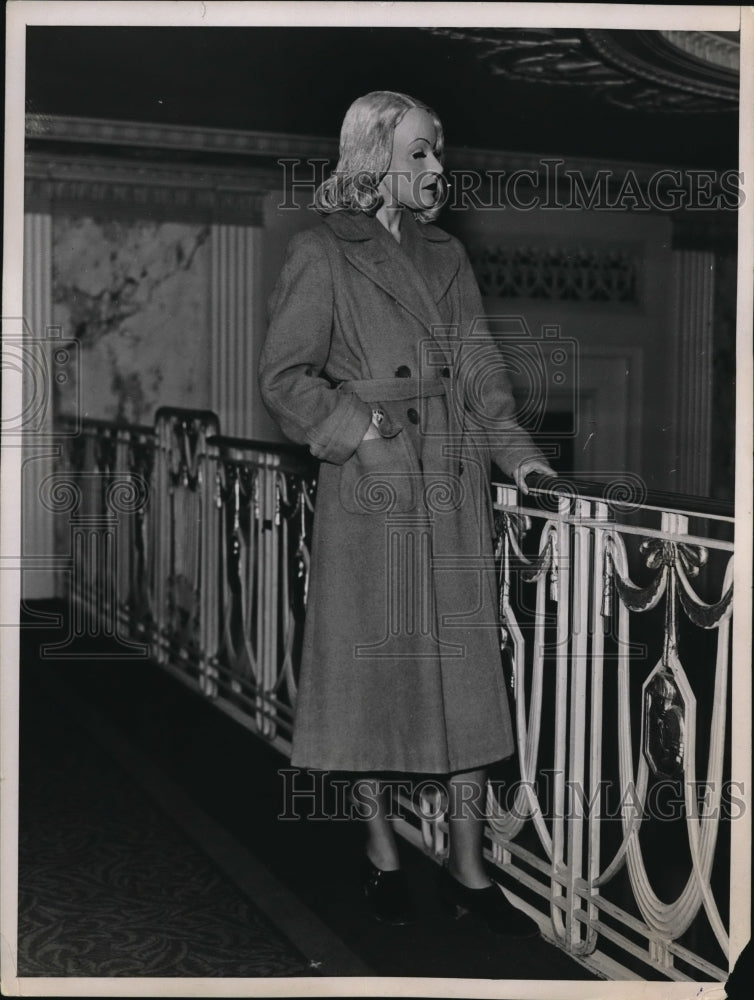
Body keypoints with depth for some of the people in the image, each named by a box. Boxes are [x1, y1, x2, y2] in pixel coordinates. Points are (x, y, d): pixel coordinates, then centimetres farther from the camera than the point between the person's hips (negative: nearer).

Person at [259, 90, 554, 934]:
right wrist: (363, 429, -13)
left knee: (469, 668, 4)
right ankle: (381, 853, 22)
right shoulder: (321, 254, -2)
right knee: (376, 668, 4)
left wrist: (512, 446, -2)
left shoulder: (447, 256, 15)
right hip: (370, 493, -5)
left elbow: (481, 363, 11)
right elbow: (284, 379, -3)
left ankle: (467, 865, 14)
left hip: (456, 491, 5)